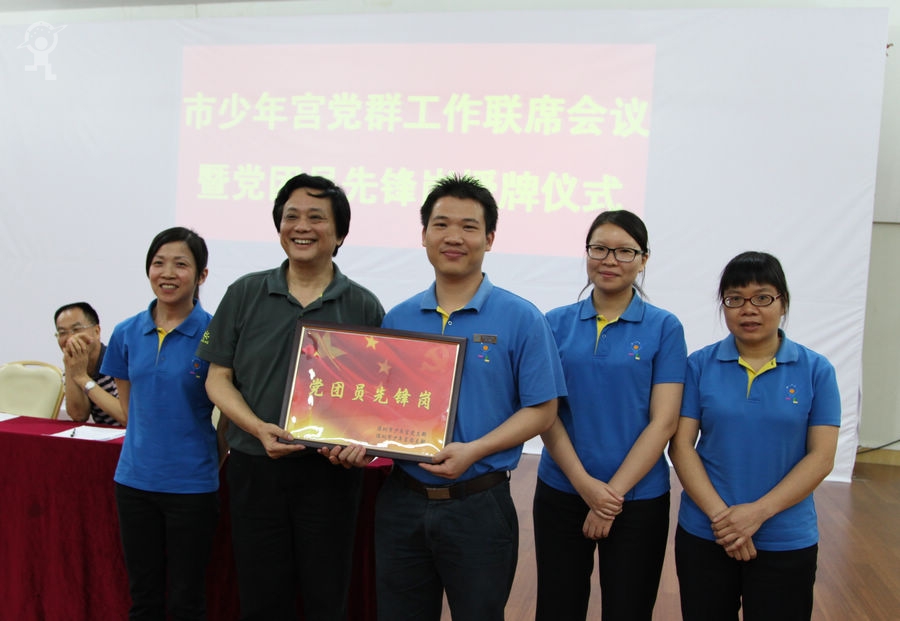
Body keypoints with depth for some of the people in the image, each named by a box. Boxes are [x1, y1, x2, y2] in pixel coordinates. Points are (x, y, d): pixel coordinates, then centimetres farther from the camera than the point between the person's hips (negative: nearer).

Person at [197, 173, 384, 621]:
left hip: (330, 471, -1)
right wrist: (258, 428, -13)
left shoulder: (363, 307, 1)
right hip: (255, 467, 1)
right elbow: (218, 378, 4)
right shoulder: (245, 294, 4)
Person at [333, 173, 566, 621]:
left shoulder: (520, 319, -7)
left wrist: (473, 451, -20)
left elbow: (541, 411, -8)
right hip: (401, 500, 4)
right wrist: (362, 441, -9)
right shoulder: (397, 319, 6)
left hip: (478, 505, -3)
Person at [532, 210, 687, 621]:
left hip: (637, 498, -1)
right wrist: (585, 484, -14)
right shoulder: (557, 323, 1)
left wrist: (613, 492, -13)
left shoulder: (664, 327, -3)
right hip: (561, 494, 2)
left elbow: (663, 421, -8)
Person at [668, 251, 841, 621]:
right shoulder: (700, 365, -2)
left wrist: (758, 512, -15)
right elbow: (681, 445, -5)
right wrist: (720, 515, -15)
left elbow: (821, 457, -6)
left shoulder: (816, 370, -3)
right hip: (703, 536, 1)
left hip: (787, 542, 0)